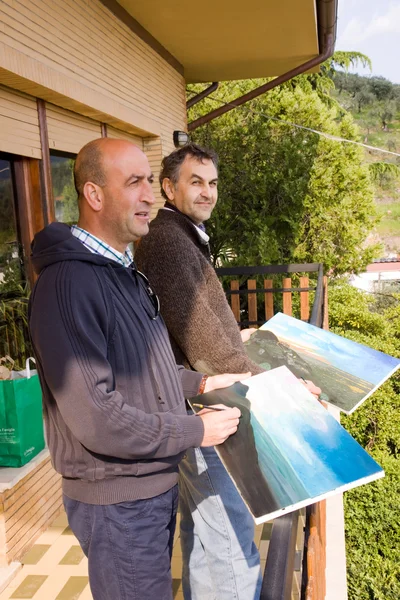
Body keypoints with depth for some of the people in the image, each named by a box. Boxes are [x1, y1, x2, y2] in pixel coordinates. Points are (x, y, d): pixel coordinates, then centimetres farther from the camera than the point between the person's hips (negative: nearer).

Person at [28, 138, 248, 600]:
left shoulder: (123, 272, 9)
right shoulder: (67, 283, -25)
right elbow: (96, 418, -29)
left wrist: (199, 383, 5)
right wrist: (196, 431, -19)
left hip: (157, 481, 9)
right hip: (117, 499, -9)